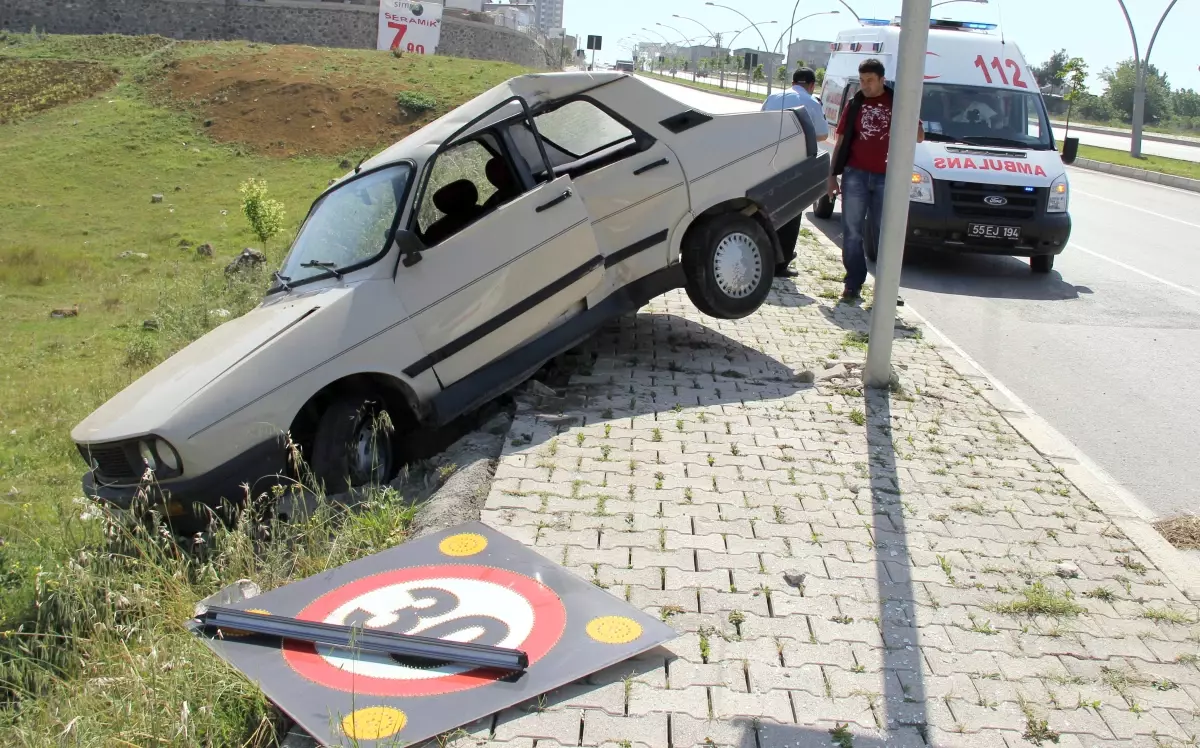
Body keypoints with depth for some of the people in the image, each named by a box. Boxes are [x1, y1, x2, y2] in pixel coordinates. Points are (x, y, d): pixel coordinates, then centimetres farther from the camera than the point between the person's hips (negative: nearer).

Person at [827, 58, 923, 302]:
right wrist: (832, 175, 5)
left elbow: (919, 137, 5)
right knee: (852, 232, 0)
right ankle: (853, 284, 6)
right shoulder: (855, 105, 8)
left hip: (886, 177, -1)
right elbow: (841, 142, 11)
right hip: (855, 175, 1)